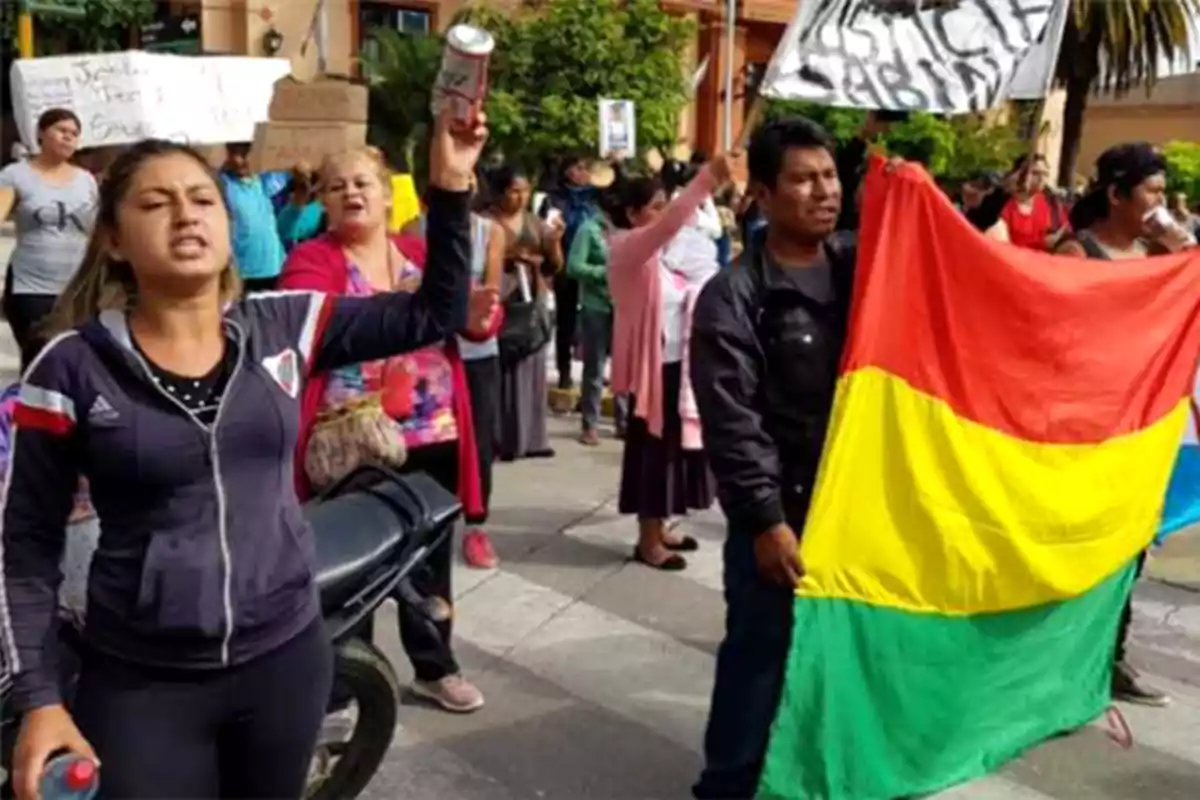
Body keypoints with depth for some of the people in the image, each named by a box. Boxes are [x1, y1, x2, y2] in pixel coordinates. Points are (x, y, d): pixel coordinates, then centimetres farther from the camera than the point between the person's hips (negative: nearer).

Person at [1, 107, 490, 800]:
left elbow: (434, 315, 0)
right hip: (140, 685, -3)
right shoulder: (72, 368, -9)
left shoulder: (285, 326, -2)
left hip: (287, 658, 3)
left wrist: (450, 187, -11)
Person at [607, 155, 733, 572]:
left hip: (675, 363, 9)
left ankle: (657, 529, 26)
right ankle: (648, 541, 8)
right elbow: (670, 224, -31)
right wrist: (707, 178, -38)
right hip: (651, 365, -9)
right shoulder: (627, 248, -13)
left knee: (671, 445, 14)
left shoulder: (657, 254, 14)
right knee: (652, 447, -2)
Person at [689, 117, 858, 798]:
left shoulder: (866, 265, 7)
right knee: (760, 659, 5)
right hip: (779, 514, -5)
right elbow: (731, 422, -13)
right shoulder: (733, 296, -10)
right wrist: (765, 519, -16)